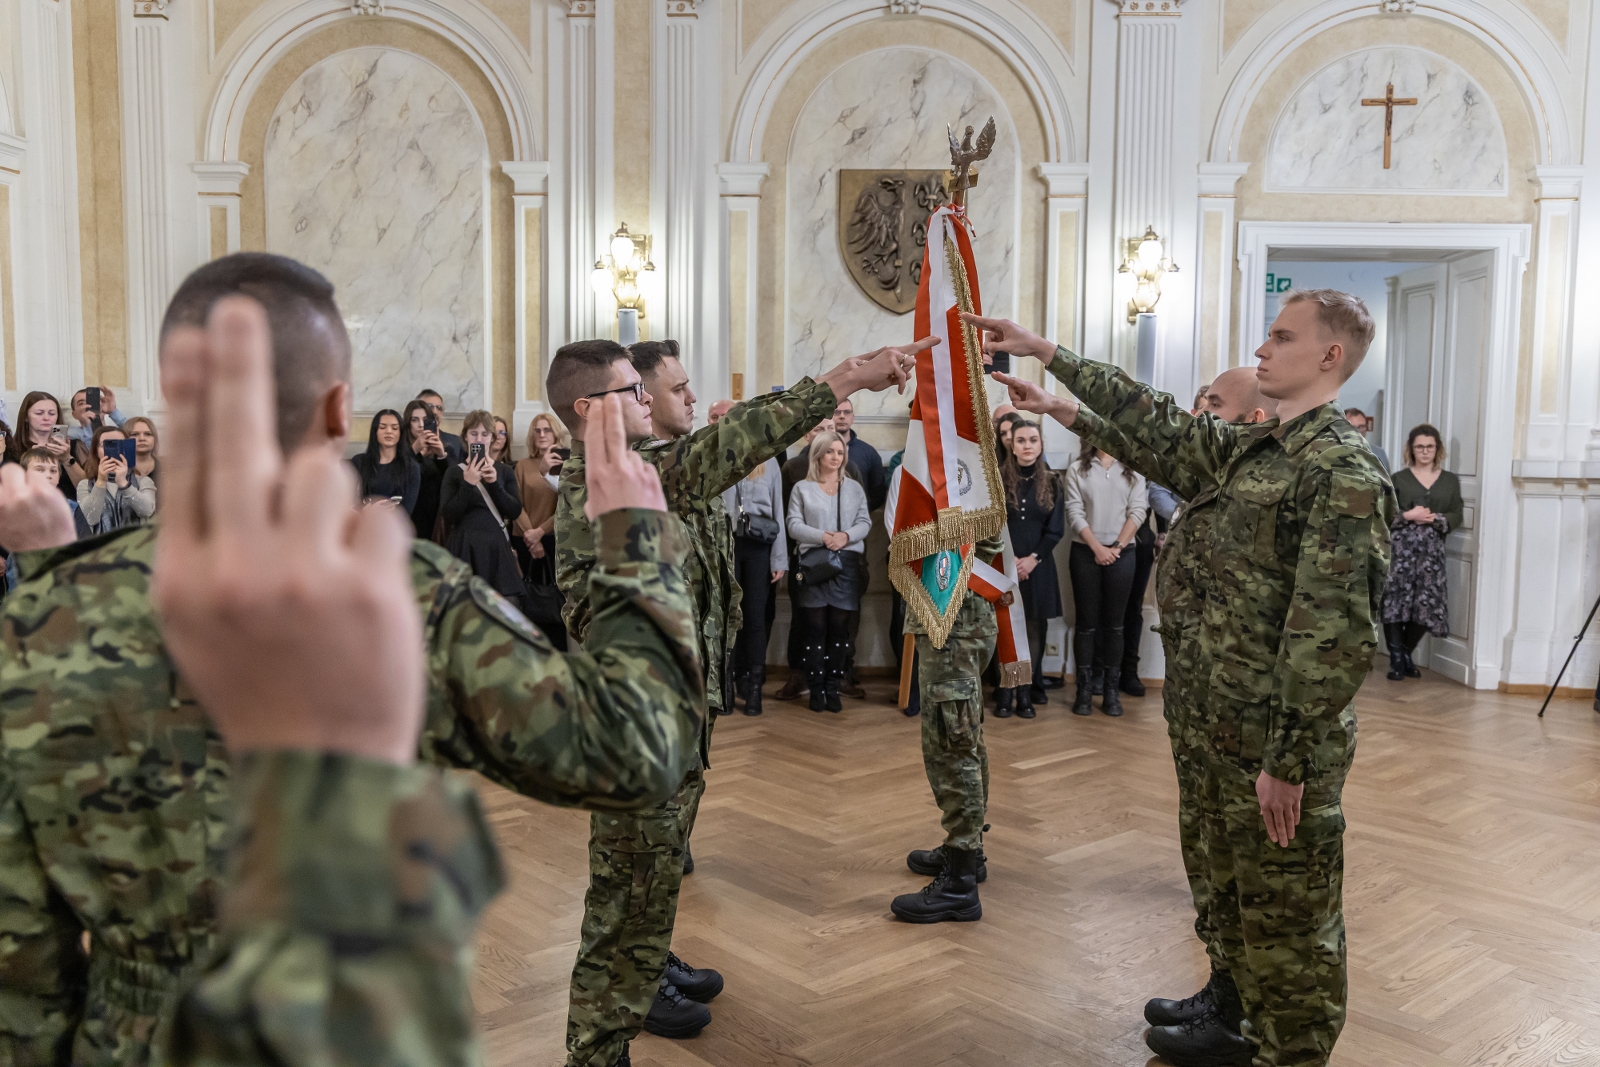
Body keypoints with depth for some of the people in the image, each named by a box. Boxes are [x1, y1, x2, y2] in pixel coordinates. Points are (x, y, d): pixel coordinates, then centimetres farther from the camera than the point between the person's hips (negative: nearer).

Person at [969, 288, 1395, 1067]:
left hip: (1284, 744, -9)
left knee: (1289, 916, 6)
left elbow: (1333, 634, -23)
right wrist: (1046, 354, 15)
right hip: (1229, 731, 9)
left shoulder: (1343, 473, -18)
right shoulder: (1250, 450, 9)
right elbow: (1157, 427, 16)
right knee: (1234, 892, 22)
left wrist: (1287, 761, -22)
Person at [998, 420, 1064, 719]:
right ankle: (1005, 693, 4)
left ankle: (1026, 693, 10)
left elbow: (1056, 529, 3)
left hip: (1038, 567, 2)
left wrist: (1033, 558, -9)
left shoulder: (1051, 483, 6)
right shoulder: (997, 479, 0)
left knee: (1033, 630, 2)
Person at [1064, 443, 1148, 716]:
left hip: (1121, 554, 1)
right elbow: (1074, 512, -5)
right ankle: (1084, 689, 8)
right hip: (1085, 553, -1)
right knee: (1087, 622, 3)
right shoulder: (1077, 470, 1)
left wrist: (1117, 547, -10)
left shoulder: (1133, 472, 5)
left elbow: (1137, 511, -1)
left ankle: (1111, 690, 9)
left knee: (1114, 624, 4)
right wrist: (1097, 547, -12)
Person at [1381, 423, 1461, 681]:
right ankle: (1396, 660, -3)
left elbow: (1457, 517, 6)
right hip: (1401, 546, -2)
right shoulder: (1398, 479, 9)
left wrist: (1436, 519, -11)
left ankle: (1406, 654, 18)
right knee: (1395, 600, -10)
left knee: (1426, 604, -2)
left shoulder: (1450, 481, 14)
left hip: (1432, 548, 2)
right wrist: (1407, 516, -14)